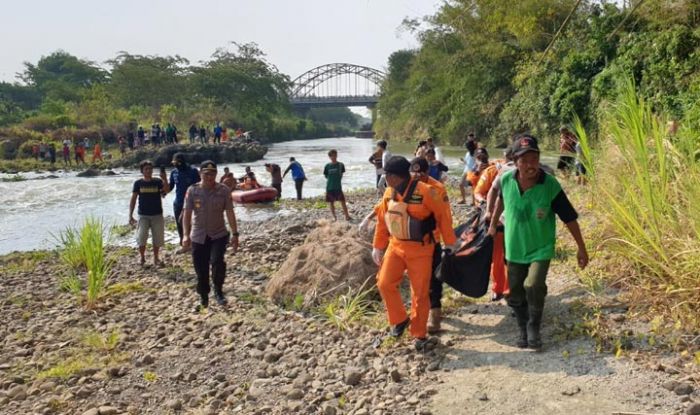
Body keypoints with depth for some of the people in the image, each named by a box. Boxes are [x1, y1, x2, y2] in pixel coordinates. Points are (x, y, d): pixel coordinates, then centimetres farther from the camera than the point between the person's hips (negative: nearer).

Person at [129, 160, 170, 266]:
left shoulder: (158, 181, -2)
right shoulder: (138, 183, -1)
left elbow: (166, 191, -21)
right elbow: (133, 199, 1)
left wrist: (165, 179, -36)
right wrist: (130, 215, -4)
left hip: (157, 215, 1)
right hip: (143, 215, 0)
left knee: (157, 238, 7)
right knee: (141, 238, -5)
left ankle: (156, 258, 24)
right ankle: (142, 258, 16)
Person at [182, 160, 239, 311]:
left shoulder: (224, 190, -4)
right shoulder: (192, 191, -4)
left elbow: (230, 213, -1)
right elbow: (187, 214, -4)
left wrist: (235, 234, -4)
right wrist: (186, 234, -12)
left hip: (219, 235, -1)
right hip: (198, 237, 1)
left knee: (217, 261, -24)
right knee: (201, 270, 6)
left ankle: (218, 291, -1)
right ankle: (203, 299, 25)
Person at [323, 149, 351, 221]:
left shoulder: (340, 165, -1)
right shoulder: (327, 166, 0)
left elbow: (341, 174, 7)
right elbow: (326, 176, 7)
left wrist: (337, 180, 0)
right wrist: (331, 180, -1)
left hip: (338, 186, -1)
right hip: (329, 187, 1)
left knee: (342, 201, -3)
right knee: (331, 202, 7)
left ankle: (347, 216, 5)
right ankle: (334, 217, 18)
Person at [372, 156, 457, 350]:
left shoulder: (425, 192, -19)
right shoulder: (389, 193, -1)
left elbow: (443, 215, -10)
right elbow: (382, 221, 10)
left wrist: (449, 243, -5)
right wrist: (378, 247, 13)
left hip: (420, 249, -5)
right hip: (395, 246, 5)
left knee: (420, 293, 3)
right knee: (385, 284, -3)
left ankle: (420, 334, 20)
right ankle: (400, 320, 20)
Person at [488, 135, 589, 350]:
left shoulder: (551, 185, -20)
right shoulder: (506, 180, -12)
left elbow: (569, 218, -12)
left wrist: (581, 248, -7)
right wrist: (493, 224, 20)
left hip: (541, 249, -3)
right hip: (514, 249, 3)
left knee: (534, 286, -23)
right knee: (515, 296, 12)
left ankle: (534, 329, 3)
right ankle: (523, 330, 37)